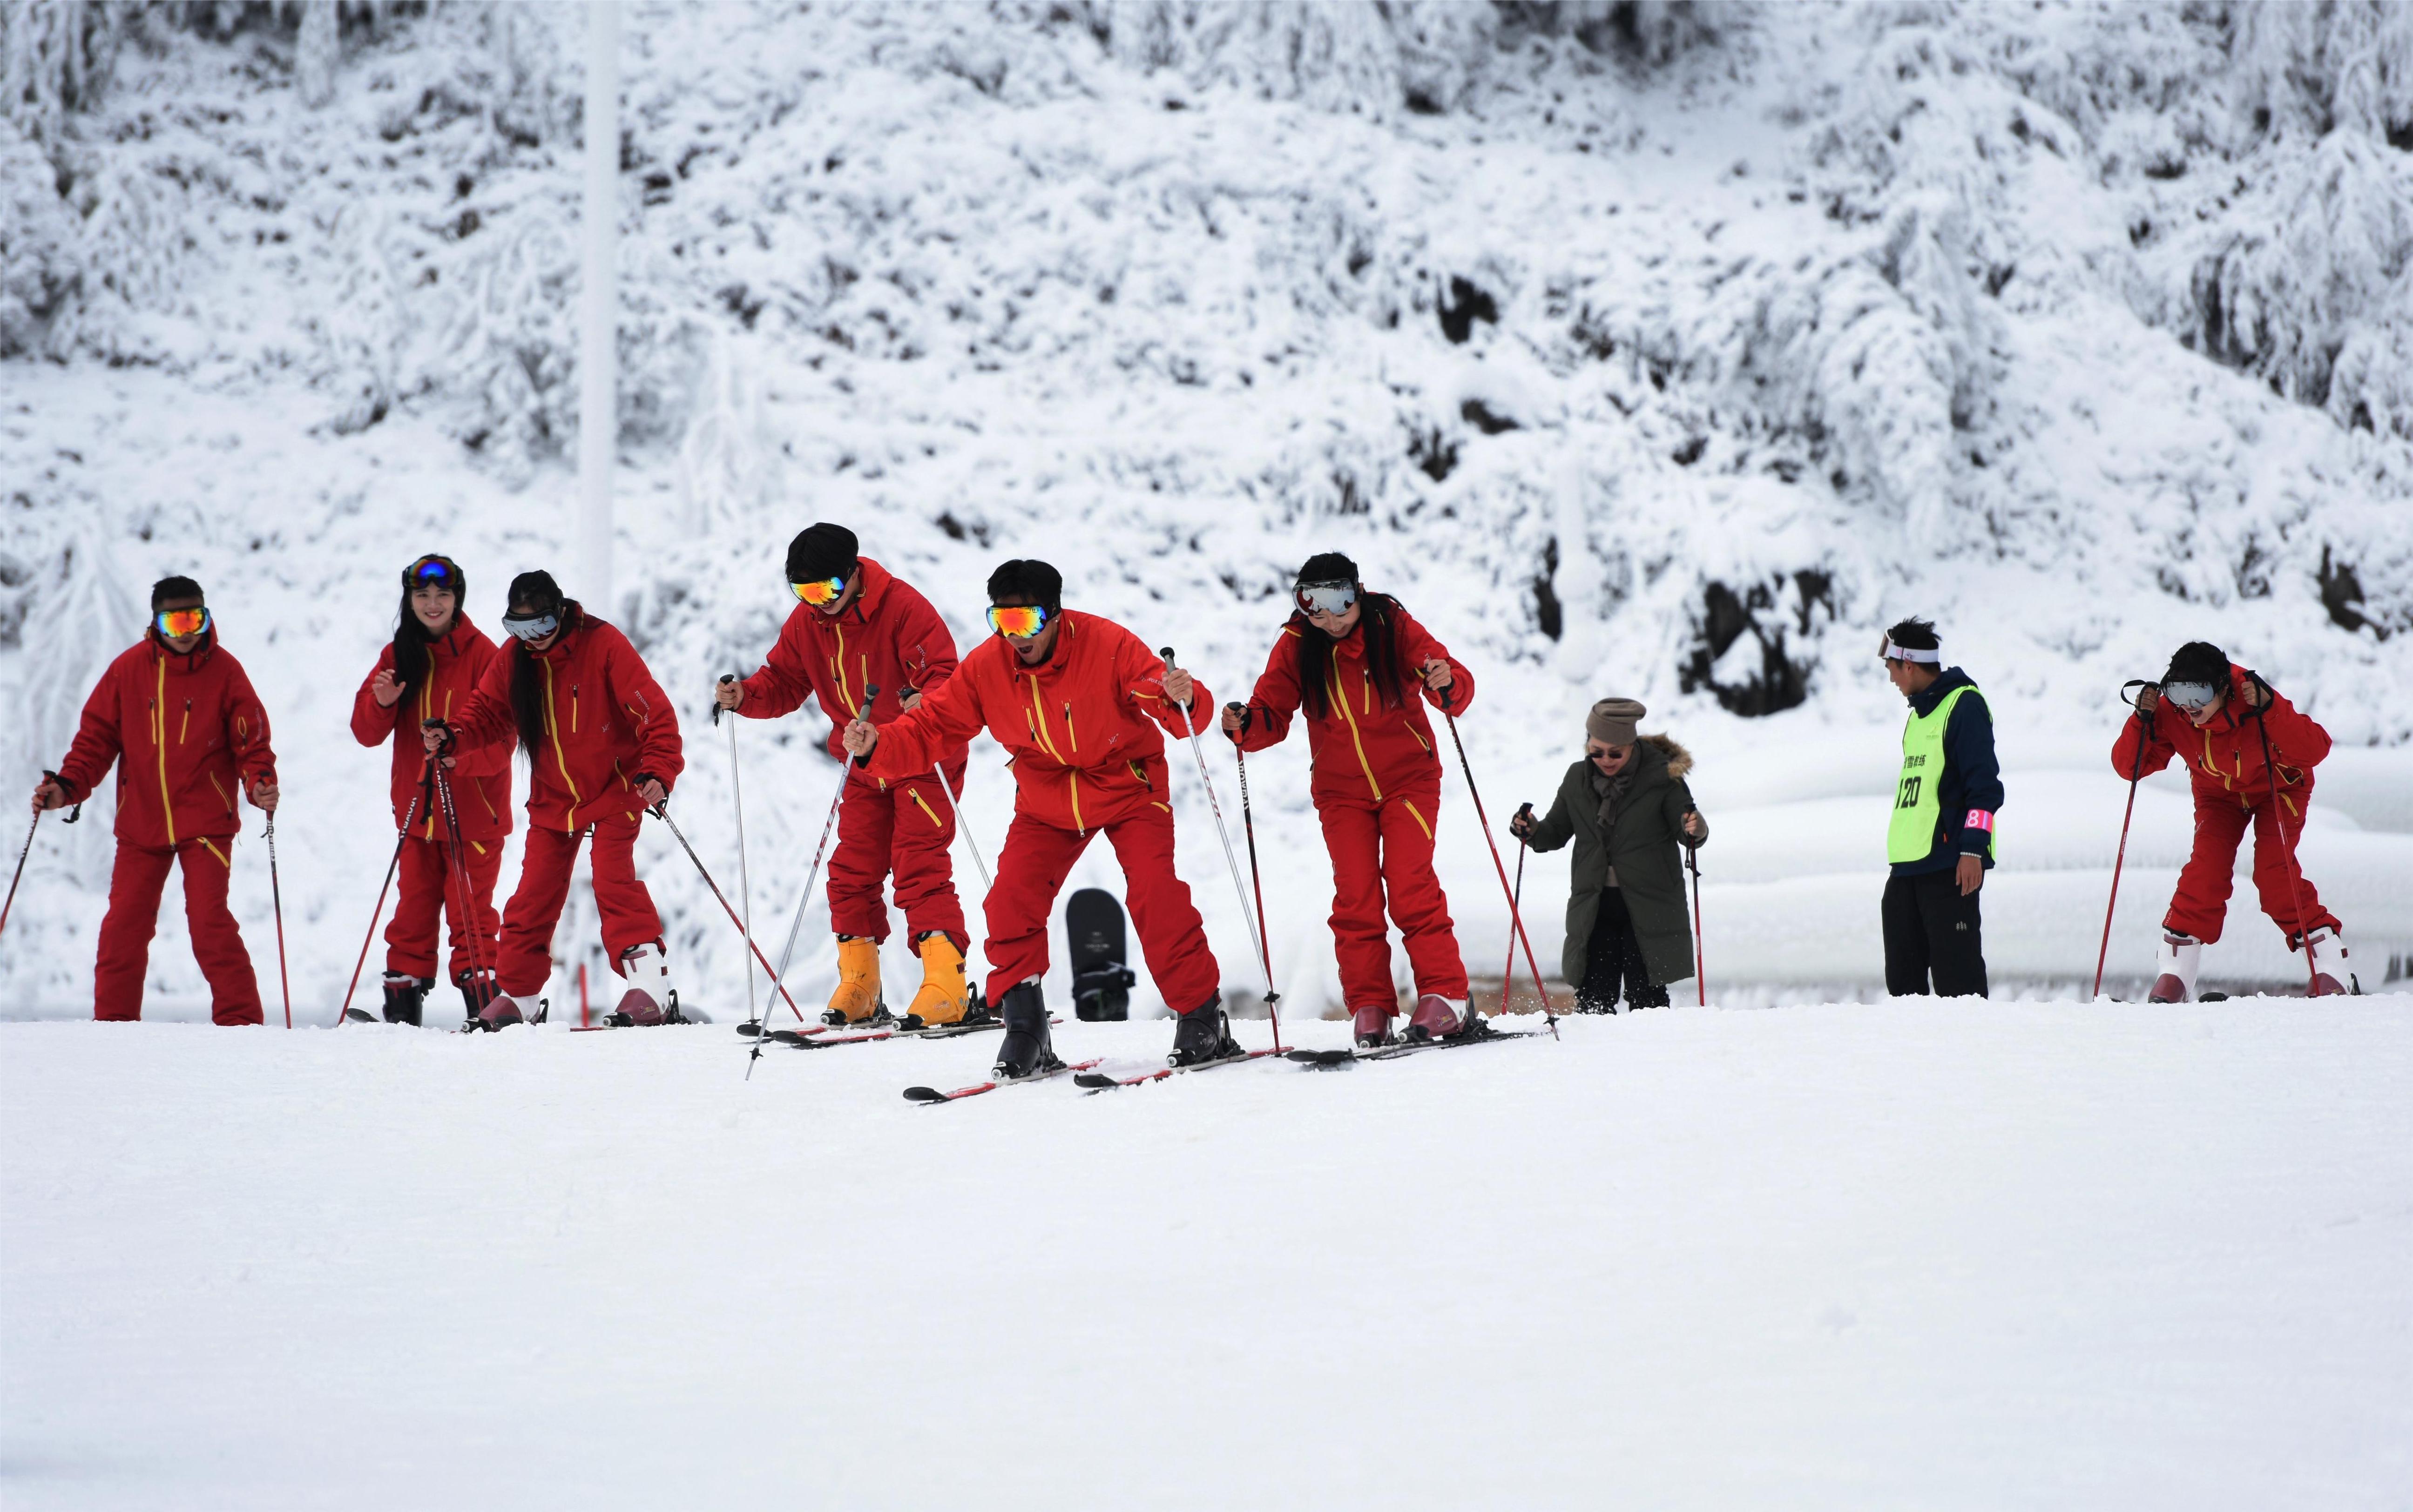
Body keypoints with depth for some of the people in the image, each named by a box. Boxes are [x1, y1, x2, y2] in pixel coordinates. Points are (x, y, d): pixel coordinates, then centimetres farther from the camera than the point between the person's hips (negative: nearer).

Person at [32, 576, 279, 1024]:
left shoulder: (224, 670, -3)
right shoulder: (129, 669, 1)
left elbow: (251, 740, -1)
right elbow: (97, 735, 6)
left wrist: (260, 783, -20)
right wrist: (66, 786, -7)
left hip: (205, 822, -2)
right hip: (141, 823, 2)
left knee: (210, 922, -11)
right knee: (123, 925, 1)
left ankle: (239, 1021, -5)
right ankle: (114, 1021, 12)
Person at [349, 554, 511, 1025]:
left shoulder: (481, 654, -7)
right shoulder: (398, 655, 7)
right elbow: (366, 733, 2)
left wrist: (462, 756, -29)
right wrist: (381, 703, -19)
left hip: (473, 809, -5)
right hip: (418, 808, 5)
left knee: (471, 911, -5)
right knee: (414, 908, 8)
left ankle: (484, 1003, -1)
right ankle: (402, 1007, 12)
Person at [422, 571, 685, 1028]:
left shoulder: (604, 646, -18)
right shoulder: (512, 660, -3)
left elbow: (654, 712, -20)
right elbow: (488, 713, 5)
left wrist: (657, 771, -33)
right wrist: (451, 737, -16)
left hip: (614, 789, -5)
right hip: (553, 800, 5)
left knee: (613, 879, -19)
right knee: (534, 894, 4)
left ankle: (651, 988, -20)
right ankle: (516, 994, 17)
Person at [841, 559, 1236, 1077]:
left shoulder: (1107, 646, -25)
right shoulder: (986, 666, -15)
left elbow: (1178, 710, -26)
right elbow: (932, 729, -12)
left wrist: (1182, 700, -51)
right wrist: (877, 746, -31)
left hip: (1127, 787, -3)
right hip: (1048, 801, 3)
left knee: (1156, 897, -17)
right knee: (1011, 901, -13)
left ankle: (1202, 1016, -1)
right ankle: (1026, 1037, -1)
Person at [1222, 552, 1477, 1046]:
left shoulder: (1394, 628, -14)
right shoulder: (1296, 645, -8)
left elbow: (1458, 689, -19)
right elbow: (1273, 714, -8)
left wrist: (1448, 685, -42)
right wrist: (1246, 727, -30)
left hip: (1407, 778, -2)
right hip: (1341, 791, 2)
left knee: (1411, 887, -14)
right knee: (1356, 896, -5)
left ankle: (1444, 992, -8)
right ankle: (1370, 1006, 2)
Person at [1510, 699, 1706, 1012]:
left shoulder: (1662, 778, -6)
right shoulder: (1578, 780, 5)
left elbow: (1687, 833, -6)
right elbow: (1557, 832, 15)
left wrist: (1695, 831, -29)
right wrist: (1532, 831, -6)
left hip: (1649, 907, -3)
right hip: (1595, 908, 3)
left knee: (1647, 998, -2)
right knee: (1593, 998, 0)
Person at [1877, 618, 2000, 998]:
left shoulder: (1964, 705, -8)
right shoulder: (1920, 712, 21)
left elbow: (1984, 784, -14)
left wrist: (1973, 849, -20)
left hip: (1951, 866, -10)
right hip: (1908, 867, 10)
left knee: (1955, 973, -10)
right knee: (1903, 977, 9)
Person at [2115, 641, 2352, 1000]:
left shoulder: (2255, 704, -37)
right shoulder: (2170, 715, -27)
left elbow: (2315, 750, -43)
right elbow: (2129, 766, -21)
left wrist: (2270, 709, -53)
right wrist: (2143, 721, -37)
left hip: (2277, 784, -3)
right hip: (2218, 793, 3)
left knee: (2274, 871, -19)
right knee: (2206, 868, -16)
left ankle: (2329, 969, -10)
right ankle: (2174, 975, -7)